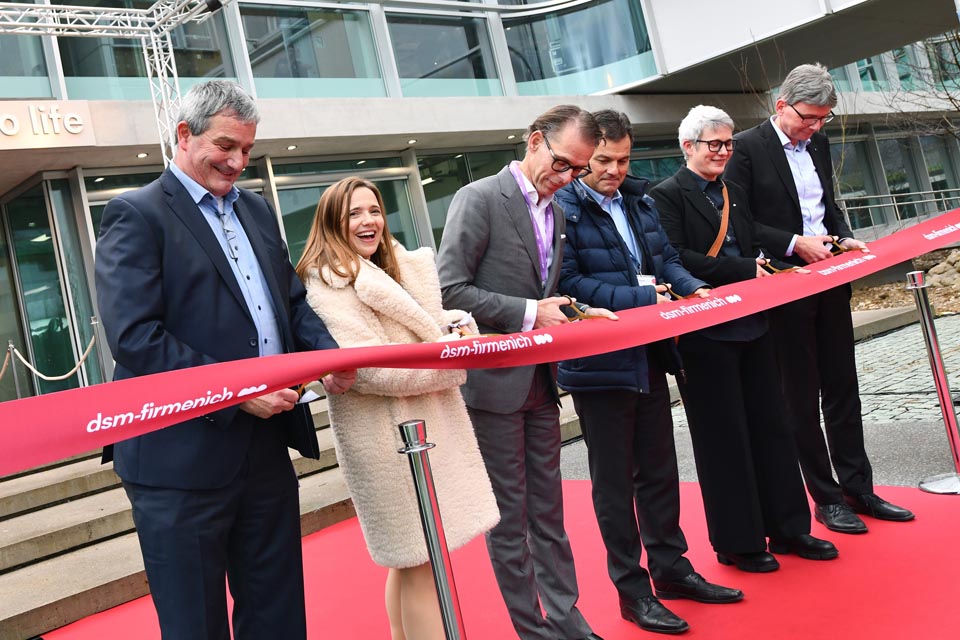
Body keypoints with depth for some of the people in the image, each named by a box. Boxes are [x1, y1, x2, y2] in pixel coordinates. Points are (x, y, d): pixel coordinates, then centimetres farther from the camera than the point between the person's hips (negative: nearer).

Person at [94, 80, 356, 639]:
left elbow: (292, 300, 20)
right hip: (181, 460, -6)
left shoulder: (256, 210, 15)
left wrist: (329, 354, -1)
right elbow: (135, 337, -17)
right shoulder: (136, 216, -7)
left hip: (266, 445, 7)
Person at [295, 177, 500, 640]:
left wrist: (457, 325, 3)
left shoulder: (399, 266, 15)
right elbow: (375, 370, -22)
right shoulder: (327, 286, -14)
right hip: (387, 433, -9)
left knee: (409, 557, 17)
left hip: (426, 419, 9)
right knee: (419, 562, -2)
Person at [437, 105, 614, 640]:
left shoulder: (555, 214, 13)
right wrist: (528, 313, -19)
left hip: (541, 380, 7)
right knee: (509, 517, 4)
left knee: (548, 511, 15)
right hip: (494, 381, -7)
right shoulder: (479, 199, -11)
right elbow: (449, 290, -18)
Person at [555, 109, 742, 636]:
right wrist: (641, 299, -22)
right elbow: (567, 283, -19)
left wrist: (692, 288, -4)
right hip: (598, 366, -7)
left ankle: (670, 568, 33)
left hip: (649, 358, 7)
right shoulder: (562, 208, -13)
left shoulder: (638, 199, 11)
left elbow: (665, 258, 16)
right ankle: (631, 589, 18)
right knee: (614, 480, 5)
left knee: (659, 469, 17)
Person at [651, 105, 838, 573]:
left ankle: (788, 528, 24)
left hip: (751, 325, 7)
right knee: (723, 438, 2)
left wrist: (778, 269, 0)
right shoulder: (667, 196, -7)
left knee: (770, 427, 12)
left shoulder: (733, 194, 17)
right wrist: (746, 271, -20)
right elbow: (677, 260, -18)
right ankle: (737, 543, 14)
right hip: (705, 334, -7)